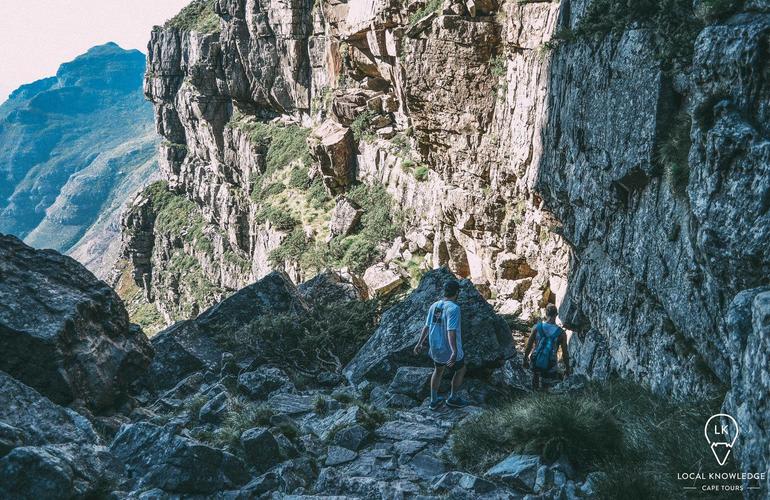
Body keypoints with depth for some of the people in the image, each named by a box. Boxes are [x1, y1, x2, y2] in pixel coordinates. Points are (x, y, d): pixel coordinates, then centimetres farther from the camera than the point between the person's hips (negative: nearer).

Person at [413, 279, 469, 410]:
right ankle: (453, 398, 29)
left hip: (435, 349, 7)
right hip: (450, 350, -7)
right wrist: (454, 352, -35)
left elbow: (426, 327, 7)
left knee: (438, 370, 27)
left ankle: (434, 401, 32)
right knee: (460, 370, 19)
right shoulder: (453, 308, -22)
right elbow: (451, 331, -30)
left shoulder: (434, 306, 0)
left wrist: (420, 343, 17)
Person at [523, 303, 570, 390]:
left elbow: (528, 346, -2)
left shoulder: (536, 327, -10)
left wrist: (525, 359, 15)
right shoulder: (561, 333, -12)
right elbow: (565, 353, -4)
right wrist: (567, 368, 12)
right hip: (550, 368, -1)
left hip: (535, 364, 1)